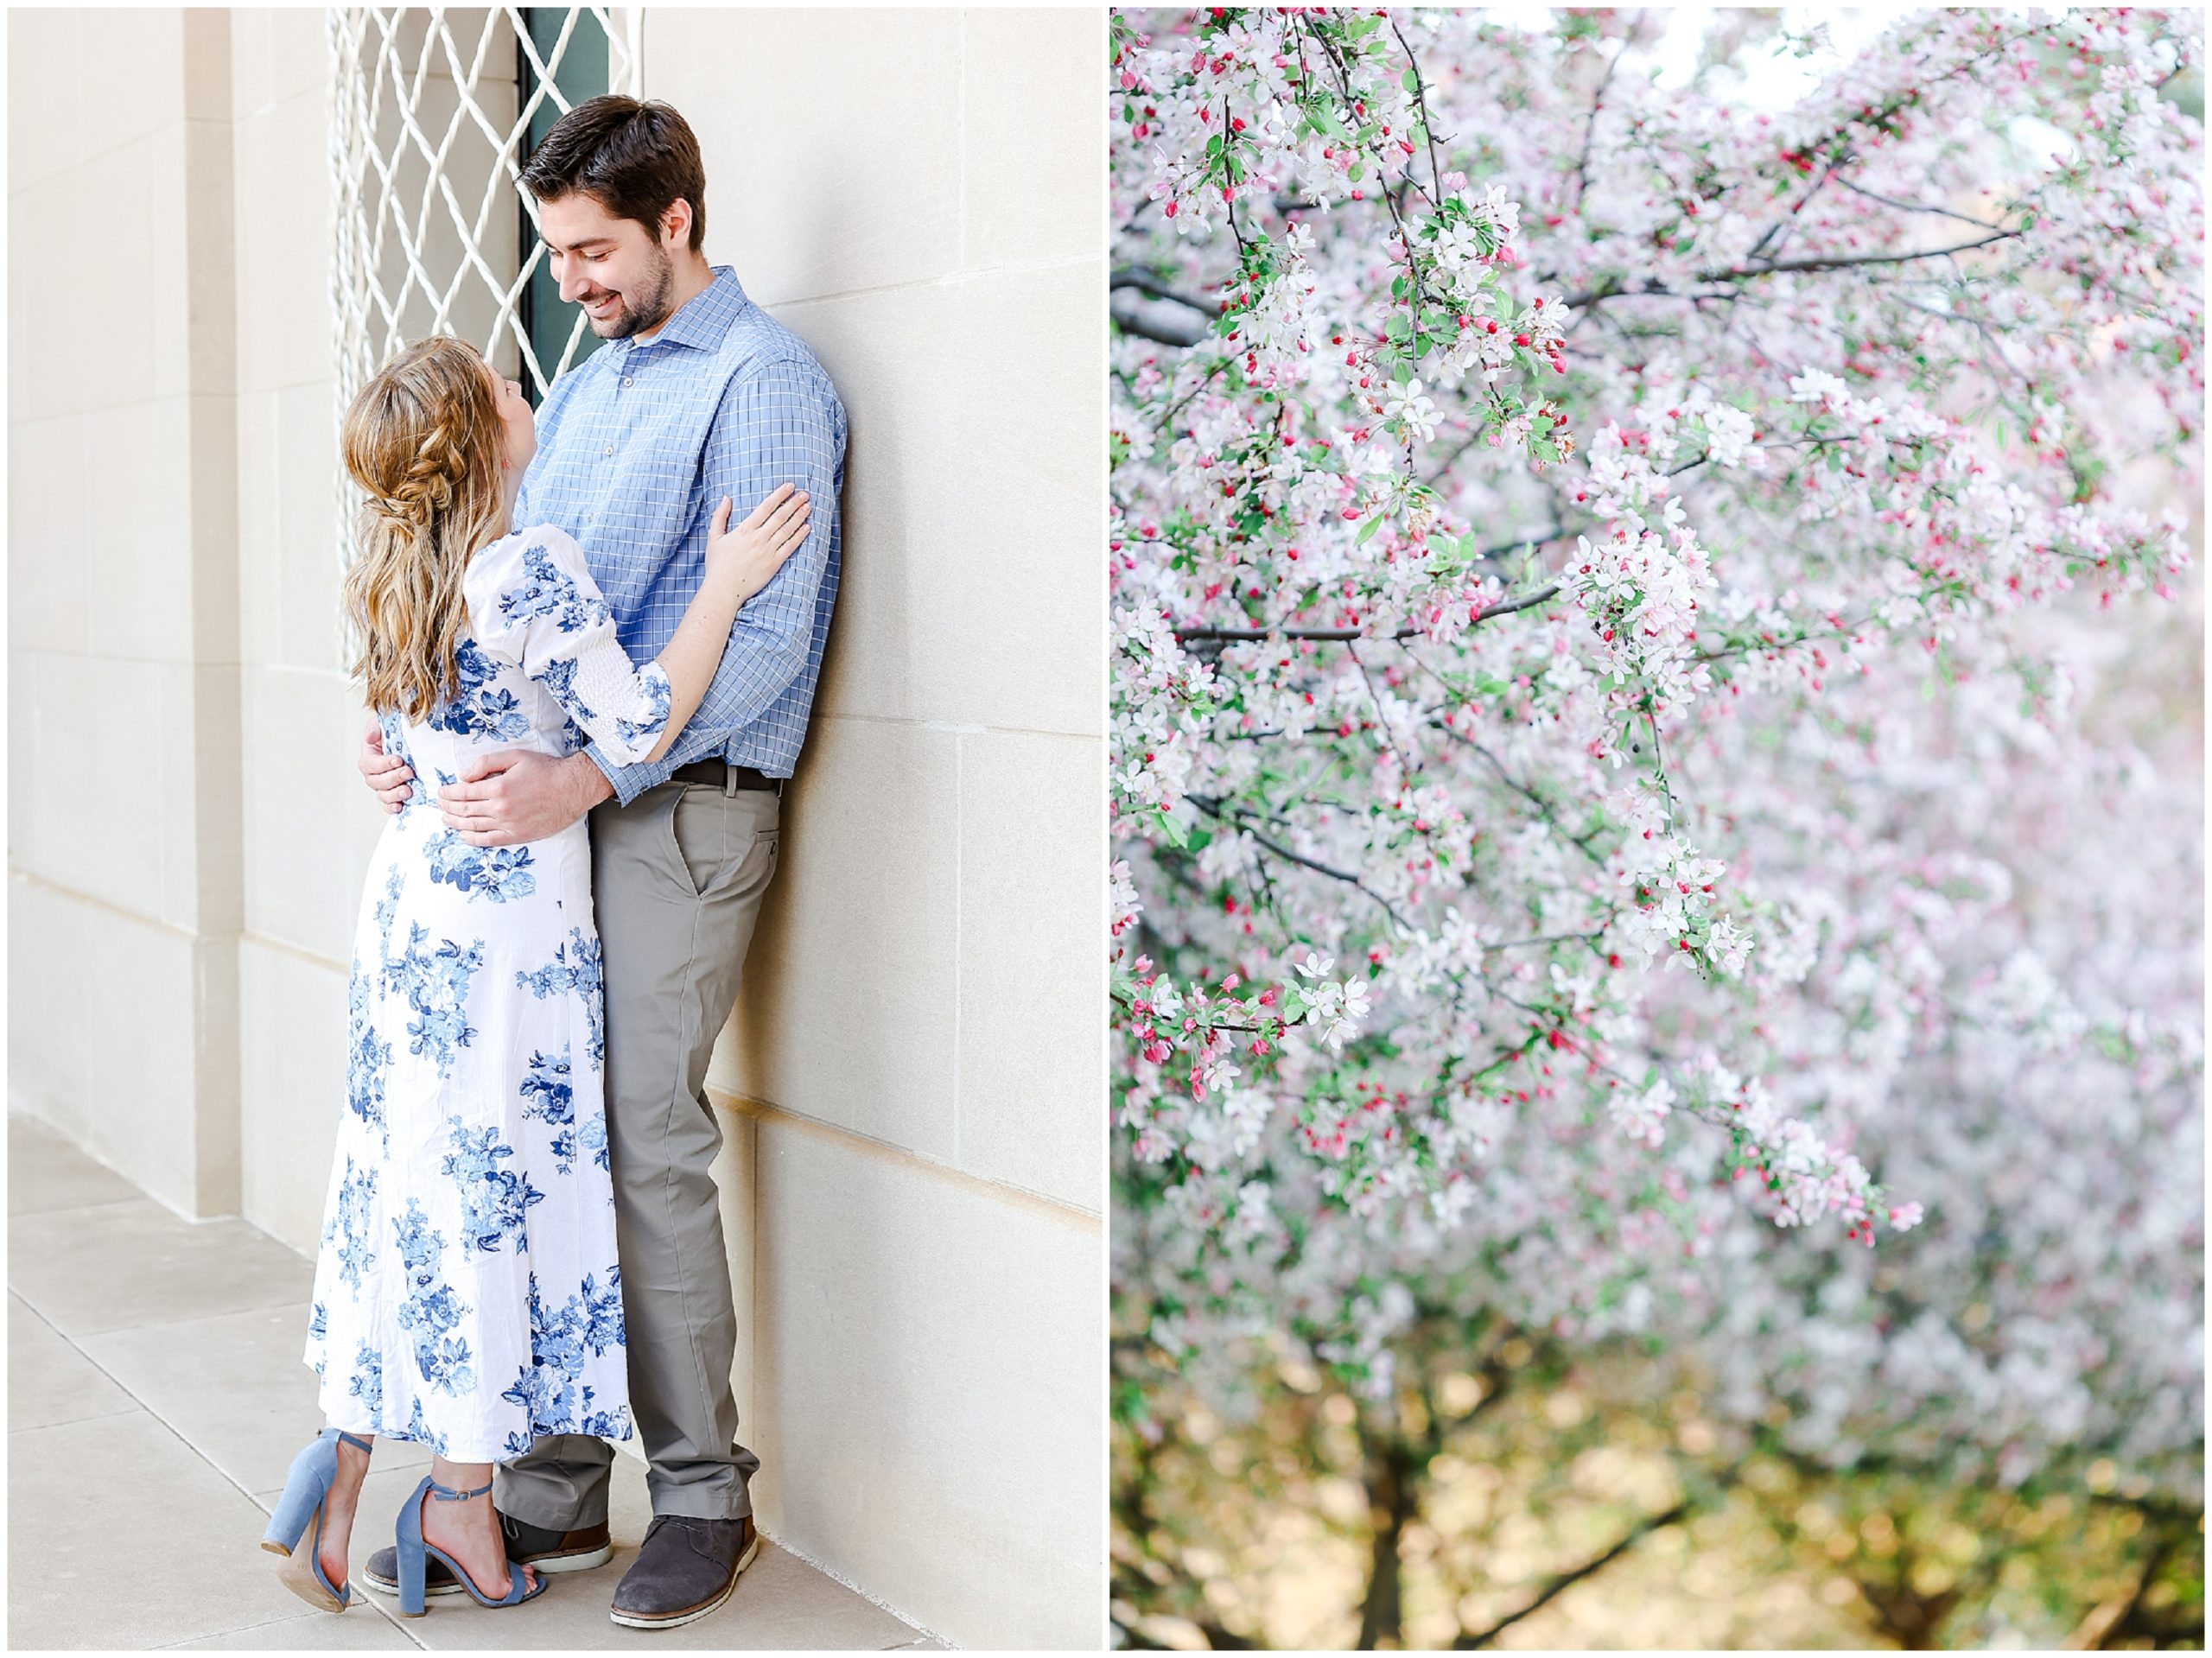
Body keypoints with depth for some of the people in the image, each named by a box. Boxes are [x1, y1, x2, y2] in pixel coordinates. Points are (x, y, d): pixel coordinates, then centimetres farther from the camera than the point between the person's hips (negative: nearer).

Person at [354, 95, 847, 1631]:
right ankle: (552, 1487, 18)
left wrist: (591, 775, -23)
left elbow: (764, 631, -16)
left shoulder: (764, 380, -7)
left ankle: (705, 1495, 8)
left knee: (652, 1146, -6)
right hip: (555, 800, 8)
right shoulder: (583, 385, 20)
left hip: (680, 807, -8)